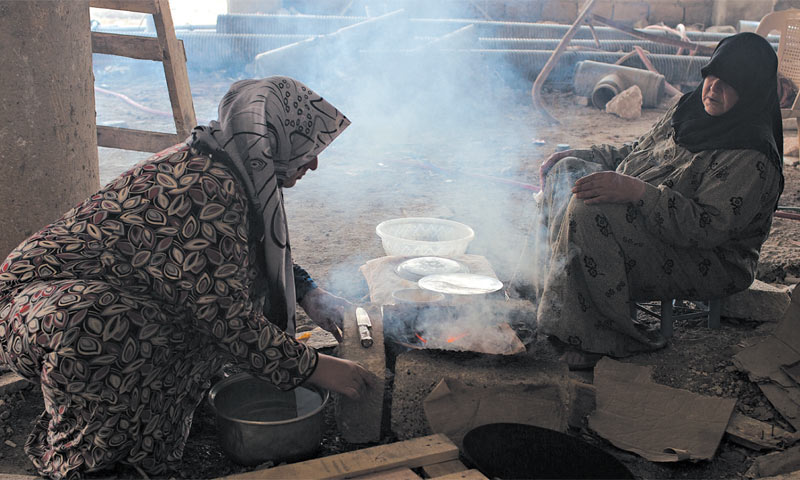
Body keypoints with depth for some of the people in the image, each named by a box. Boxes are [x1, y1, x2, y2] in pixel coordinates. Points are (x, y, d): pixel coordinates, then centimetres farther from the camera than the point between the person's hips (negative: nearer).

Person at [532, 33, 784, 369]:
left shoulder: (752, 158, -20)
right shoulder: (690, 109, 8)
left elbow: (709, 227, -28)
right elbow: (636, 152, 20)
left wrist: (637, 191, -38)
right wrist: (574, 157, 8)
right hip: (642, 219, 10)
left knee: (588, 211, -32)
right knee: (565, 172, 3)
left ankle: (592, 337, -20)